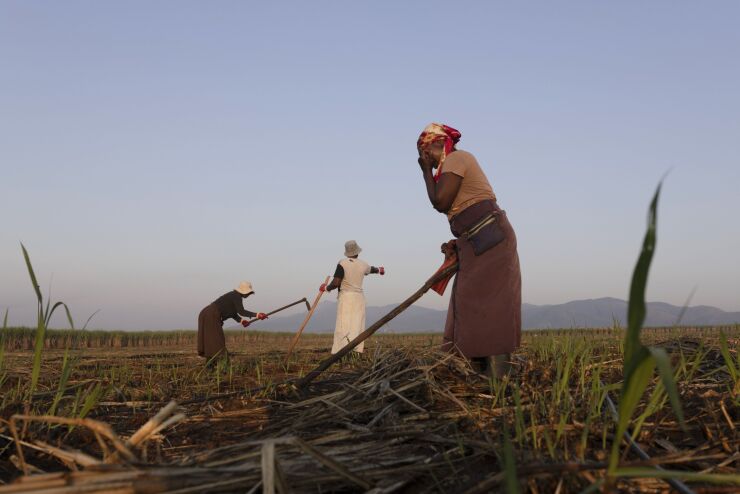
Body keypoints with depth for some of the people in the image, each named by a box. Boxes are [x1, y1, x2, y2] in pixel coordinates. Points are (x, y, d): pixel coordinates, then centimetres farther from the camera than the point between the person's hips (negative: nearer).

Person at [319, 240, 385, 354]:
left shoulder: (343, 263, -9)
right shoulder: (363, 265, 6)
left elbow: (336, 283, -13)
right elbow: (372, 269, 30)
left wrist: (326, 288, 7)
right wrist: (379, 270, 54)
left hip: (346, 296, -4)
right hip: (359, 297, 4)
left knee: (343, 326, -8)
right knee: (357, 325, 8)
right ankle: (357, 351, 5)